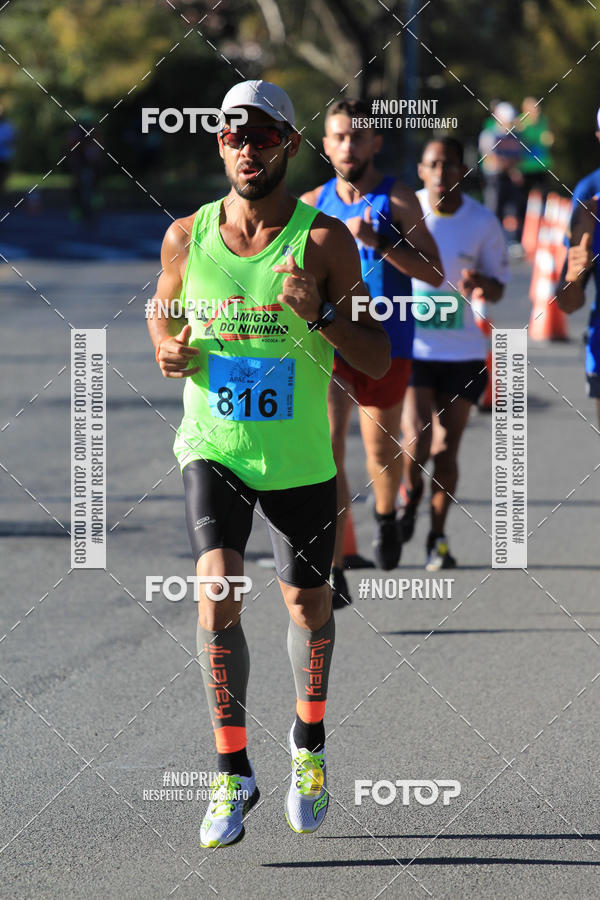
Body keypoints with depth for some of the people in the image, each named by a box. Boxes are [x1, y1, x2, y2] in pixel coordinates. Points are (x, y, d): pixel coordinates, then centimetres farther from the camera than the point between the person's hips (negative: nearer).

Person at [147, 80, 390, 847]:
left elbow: (378, 361, -9)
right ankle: (232, 772, -9)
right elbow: (162, 313, 15)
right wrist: (168, 350, -7)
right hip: (213, 447, 0)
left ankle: (308, 741, 40)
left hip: (300, 459, 0)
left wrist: (319, 316, -27)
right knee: (216, 590, -18)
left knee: (308, 603, 12)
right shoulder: (186, 237, -4)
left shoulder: (323, 239, -10)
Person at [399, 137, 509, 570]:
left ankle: (438, 537, 20)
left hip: (463, 351, 1)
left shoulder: (483, 222, -3)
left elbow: (498, 287, 5)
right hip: (410, 346, -1)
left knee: (446, 449, 4)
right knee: (417, 437, -14)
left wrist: (480, 284, -18)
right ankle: (410, 497, 18)